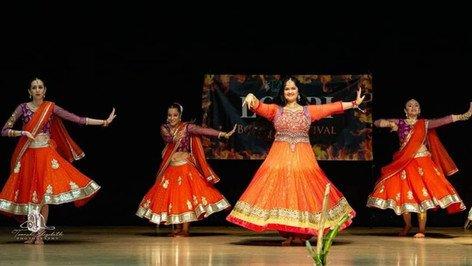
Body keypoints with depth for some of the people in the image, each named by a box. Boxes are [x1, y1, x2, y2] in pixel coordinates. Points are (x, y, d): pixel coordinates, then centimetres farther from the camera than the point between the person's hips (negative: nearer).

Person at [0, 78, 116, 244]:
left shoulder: (51, 108, 3)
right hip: (28, 155, 0)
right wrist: (23, 133, -14)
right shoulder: (23, 108, 2)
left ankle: (39, 235, 0)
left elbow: (77, 119, 2)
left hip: (46, 154, 0)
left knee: (44, 195, -6)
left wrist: (104, 122, -1)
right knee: (29, 194, 0)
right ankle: (34, 233, 13)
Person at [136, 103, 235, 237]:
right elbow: (169, 138, -11)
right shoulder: (165, 128, 7)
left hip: (185, 167, -4)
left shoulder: (186, 127, -5)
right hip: (170, 168, 4)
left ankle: (185, 229, -8)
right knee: (171, 197, 3)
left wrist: (223, 134, -29)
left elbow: (203, 130, -17)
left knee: (185, 195, -10)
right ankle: (177, 228, 10)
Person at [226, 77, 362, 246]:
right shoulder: (275, 110, 8)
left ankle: (300, 233, 2)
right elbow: (260, 107, -9)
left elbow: (333, 107, 9)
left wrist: (354, 104, 4)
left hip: (302, 158, 0)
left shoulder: (309, 110, 11)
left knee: (302, 190, -4)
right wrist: (252, 99, -31)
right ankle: (287, 234, -1)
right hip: (280, 158, 0)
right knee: (281, 190, -5)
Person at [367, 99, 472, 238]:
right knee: (404, 194, 1)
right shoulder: (399, 123, 8)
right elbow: (376, 122, 6)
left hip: (422, 162, -1)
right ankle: (407, 225, 20)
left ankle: (421, 229, -7)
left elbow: (444, 121, -4)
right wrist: (389, 123, -13)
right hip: (404, 163, 1)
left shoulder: (425, 124, 7)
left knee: (422, 195, -10)